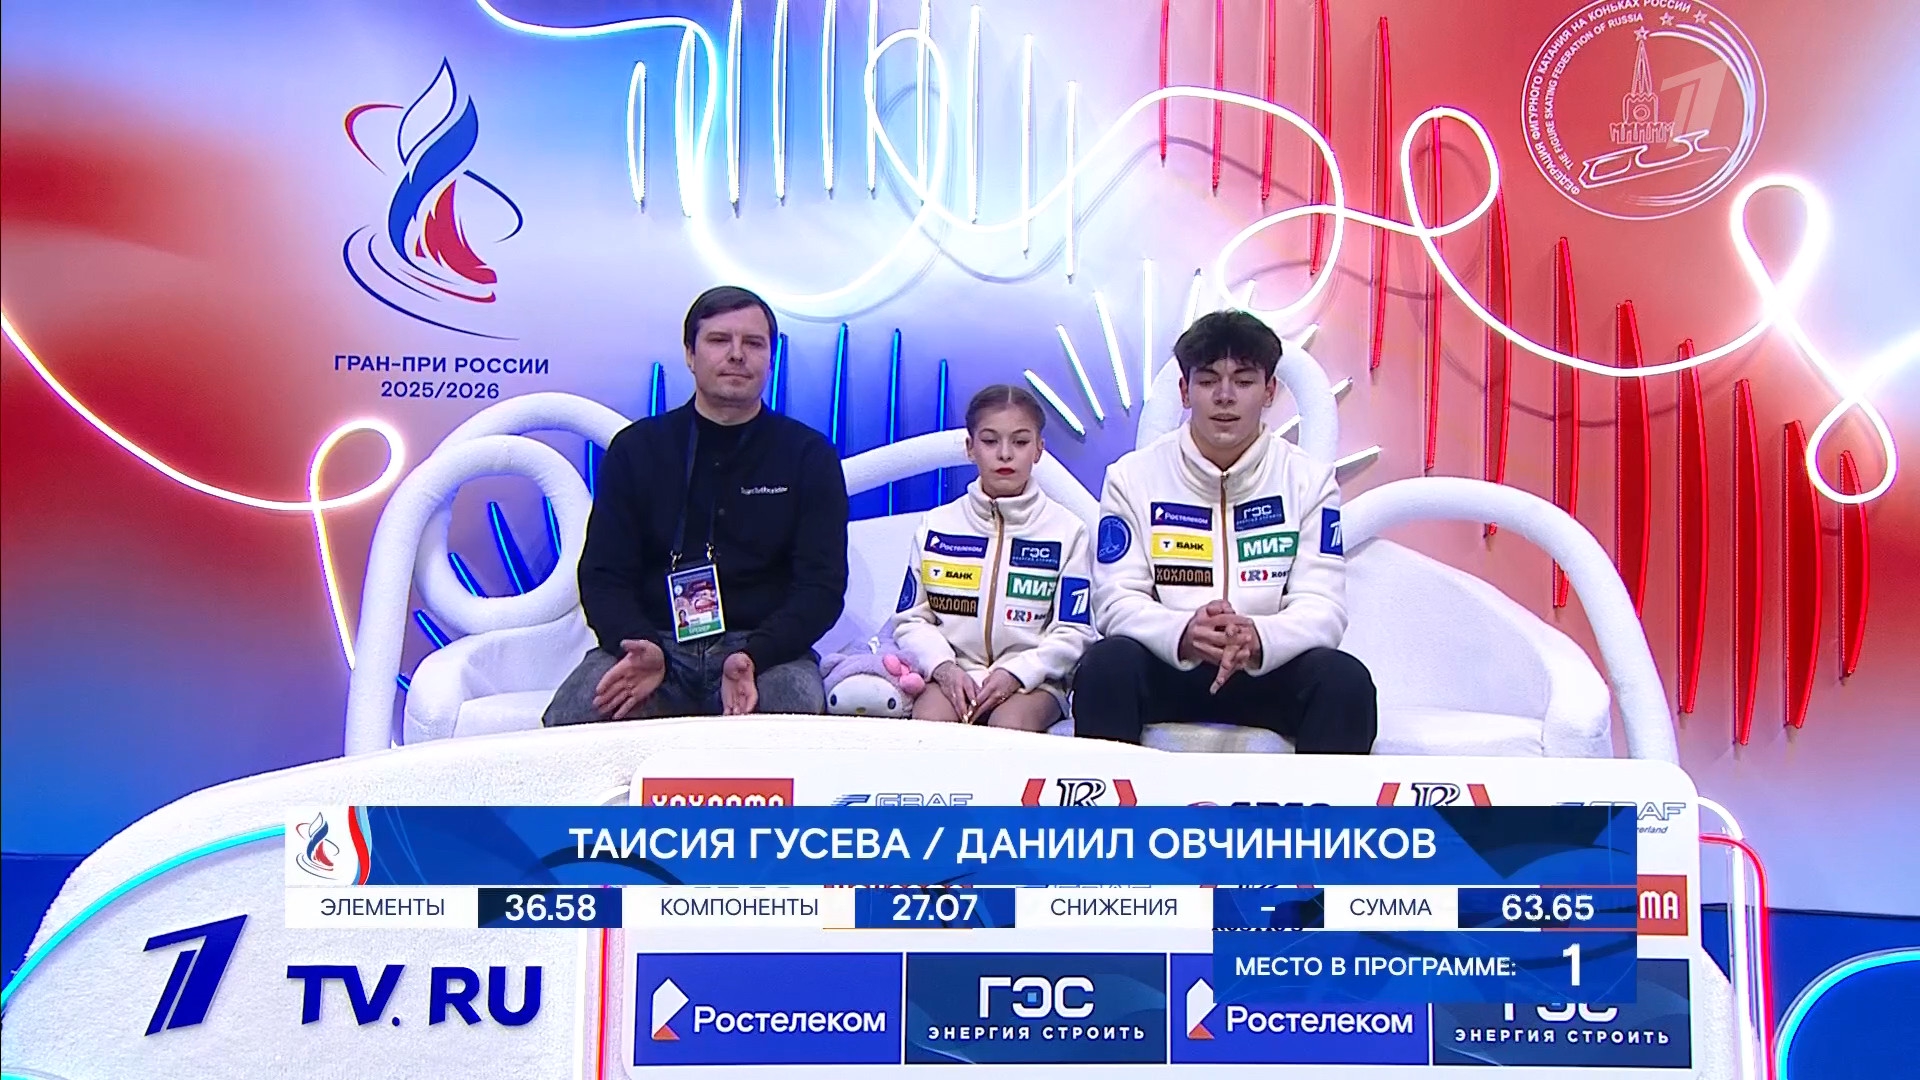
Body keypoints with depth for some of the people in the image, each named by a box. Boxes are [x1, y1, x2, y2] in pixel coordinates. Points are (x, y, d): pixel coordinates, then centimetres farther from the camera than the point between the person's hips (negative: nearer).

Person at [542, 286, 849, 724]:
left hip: (767, 648, 0)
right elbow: (602, 575, 5)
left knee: (799, 702, -35)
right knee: (569, 721, -29)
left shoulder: (809, 455, 8)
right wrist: (640, 647, -18)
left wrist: (754, 657, -20)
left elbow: (822, 585, 0)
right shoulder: (637, 447, 10)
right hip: (655, 641, 1)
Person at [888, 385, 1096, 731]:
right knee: (927, 721, -32)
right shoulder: (937, 526, 11)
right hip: (953, 673, 1)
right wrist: (943, 667, -10)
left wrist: (1016, 674, -13)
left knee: (1009, 726, -34)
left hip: (1032, 679, -1)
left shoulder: (1066, 530, 6)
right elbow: (911, 619, 10)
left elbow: (1073, 632, 1)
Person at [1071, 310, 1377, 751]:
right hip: (1165, 667, -1)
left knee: (1346, 679, -28)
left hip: (1270, 670, 1)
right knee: (1105, 665, -31)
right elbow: (1115, 600, -7)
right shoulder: (1132, 476, -1)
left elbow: (1322, 606, -7)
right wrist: (1182, 634, -31)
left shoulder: (1309, 479, 0)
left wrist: (1258, 638, -31)